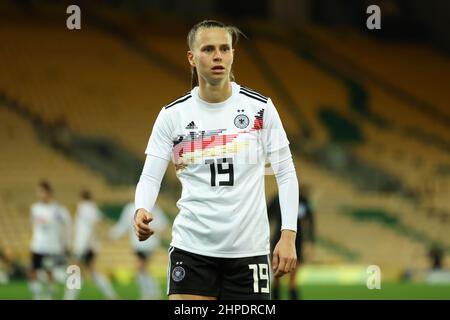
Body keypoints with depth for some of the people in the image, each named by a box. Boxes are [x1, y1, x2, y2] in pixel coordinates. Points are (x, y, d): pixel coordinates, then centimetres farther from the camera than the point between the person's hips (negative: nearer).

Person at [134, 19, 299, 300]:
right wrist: (142, 212, -20)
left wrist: (288, 235, -5)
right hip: (191, 247, 0)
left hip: (249, 249, 0)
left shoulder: (260, 108, 0)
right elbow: (150, 177, 2)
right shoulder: (173, 115, 1)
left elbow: (286, 173, 4)